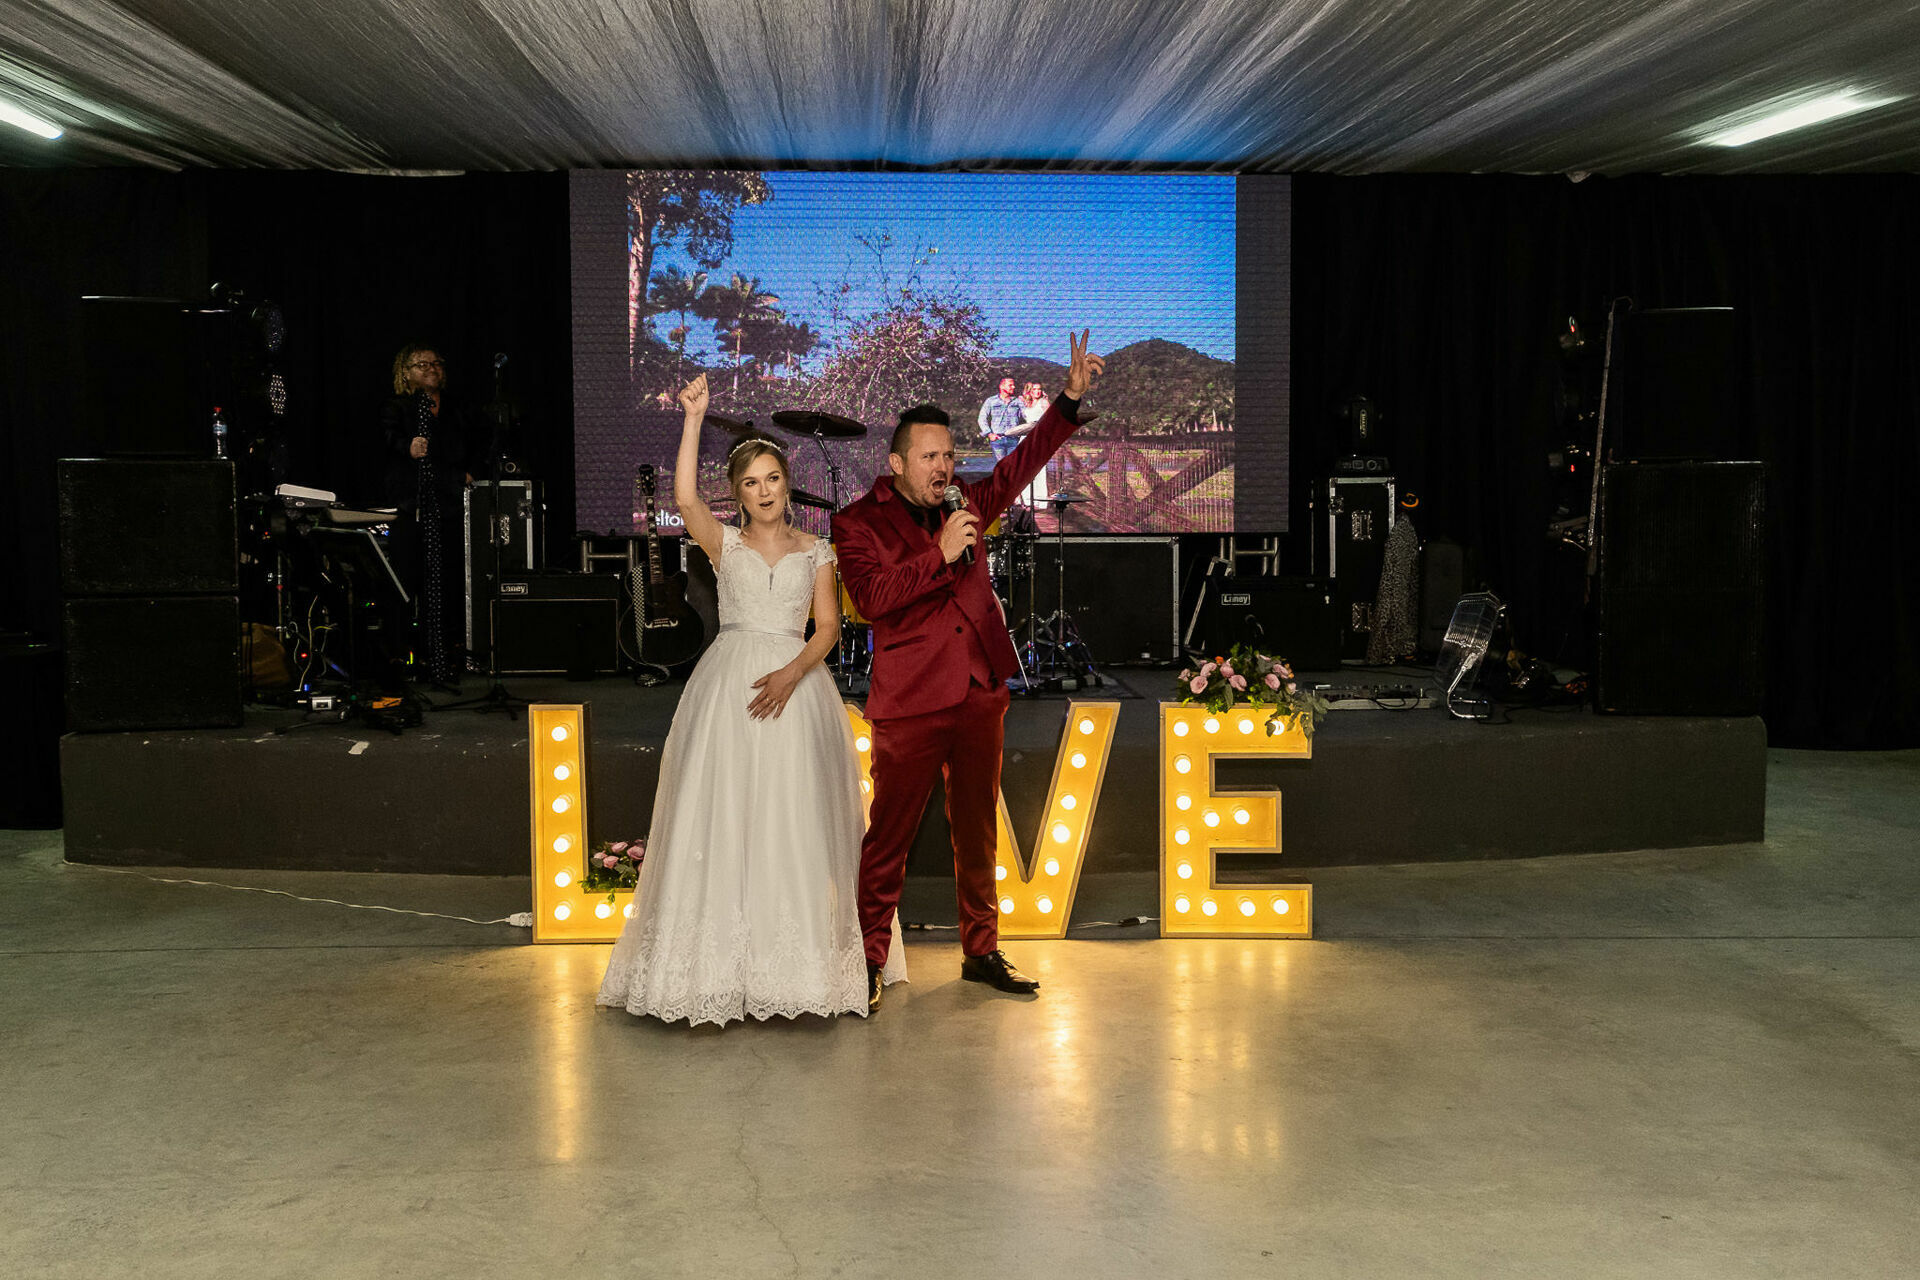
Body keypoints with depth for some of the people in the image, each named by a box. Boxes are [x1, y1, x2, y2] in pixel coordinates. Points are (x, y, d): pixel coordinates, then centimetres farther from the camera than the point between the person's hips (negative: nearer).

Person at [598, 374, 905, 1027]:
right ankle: (722, 958, 3)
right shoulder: (725, 544, 8)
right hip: (727, 683, 0)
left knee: (793, 818, -2)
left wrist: (791, 674, -15)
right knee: (722, 813, -4)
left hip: (797, 683, 0)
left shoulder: (815, 551, 11)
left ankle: (796, 961, 6)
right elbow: (685, 498, -12)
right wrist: (694, 418, -17)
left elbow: (828, 627, 2)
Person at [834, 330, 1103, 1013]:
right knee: (889, 834, -2)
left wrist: (1070, 398, 11)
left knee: (977, 830, 13)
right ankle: (869, 960, 8)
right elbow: (871, 596, -16)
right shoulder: (857, 522, -2)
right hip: (910, 700, -5)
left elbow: (1021, 463, 20)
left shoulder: (965, 504, 13)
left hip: (981, 693, 5)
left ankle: (982, 950, 23)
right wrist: (940, 554, -20)